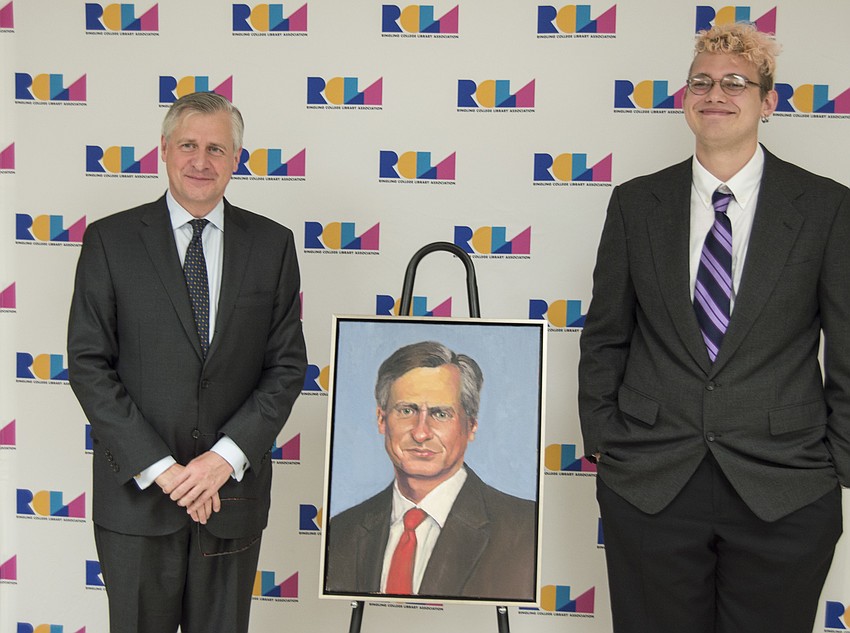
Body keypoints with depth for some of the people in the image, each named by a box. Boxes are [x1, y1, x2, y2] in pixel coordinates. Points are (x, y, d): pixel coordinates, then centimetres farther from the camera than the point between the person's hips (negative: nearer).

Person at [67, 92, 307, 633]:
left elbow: (287, 365, 1)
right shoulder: (110, 240, -1)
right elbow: (88, 364, -5)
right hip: (137, 491, -1)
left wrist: (226, 457, -10)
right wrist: (159, 467, -12)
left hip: (234, 488, 1)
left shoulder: (272, 244, 3)